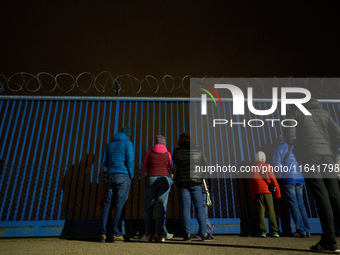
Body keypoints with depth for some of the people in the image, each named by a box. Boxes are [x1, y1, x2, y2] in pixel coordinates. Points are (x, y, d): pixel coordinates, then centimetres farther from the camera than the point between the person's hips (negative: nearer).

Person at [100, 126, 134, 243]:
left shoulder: (110, 144, 18)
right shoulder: (127, 143, 2)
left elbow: (104, 161, 16)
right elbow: (130, 160, -8)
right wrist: (131, 175, 1)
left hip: (110, 176, 5)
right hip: (123, 176, -5)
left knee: (107, 204, 6)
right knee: (120, 205, -4)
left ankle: (103, 233, 3)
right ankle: (116, 233, -3)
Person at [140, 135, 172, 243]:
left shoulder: (149, 152, 8)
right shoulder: (168, 154, 11)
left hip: (151, 179, 0)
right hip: (164, 179, 1)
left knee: (148, 206, 6)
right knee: (162, 207, 0)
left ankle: (147, 233, 5)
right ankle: (158, 234, -3)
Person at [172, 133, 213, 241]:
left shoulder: (176, 151, 2)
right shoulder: (198, 151, 6)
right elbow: (204, 164, 14)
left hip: (182, 182, 0)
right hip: (195, 181, 0)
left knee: (185, 208, 4)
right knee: (199, 208, 4)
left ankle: (187, 234, 4)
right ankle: (204, 233, 3)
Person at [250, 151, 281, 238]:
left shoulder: (253, 168, 7)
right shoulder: (268, 167, 1)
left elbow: (251, 182, 7)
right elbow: (273, 179, -1)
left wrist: (253, 195, 13)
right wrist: (277, 192, 5)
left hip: (257, 192, 1)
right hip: (267, 191, -1)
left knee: (260, 211, 3)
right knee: (271, 210, 3)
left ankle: (263, 231, -1)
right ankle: (274, 231, 2)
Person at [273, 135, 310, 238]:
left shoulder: (278, 148, 3)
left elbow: (277, 165, -5)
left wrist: (279, 178, 2)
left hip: (288, 178, -5)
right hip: (300, 178, 5)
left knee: (293, 204, -1)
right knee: (300, 203, 9)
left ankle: (301, 230, -3)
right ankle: (307, 230, 8)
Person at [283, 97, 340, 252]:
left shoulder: (295, 112, 8)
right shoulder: (324, 113, 21)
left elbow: (289, 137, -4)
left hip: (307, 155, -4)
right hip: (326, 155, 4)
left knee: (321, 195, -6)